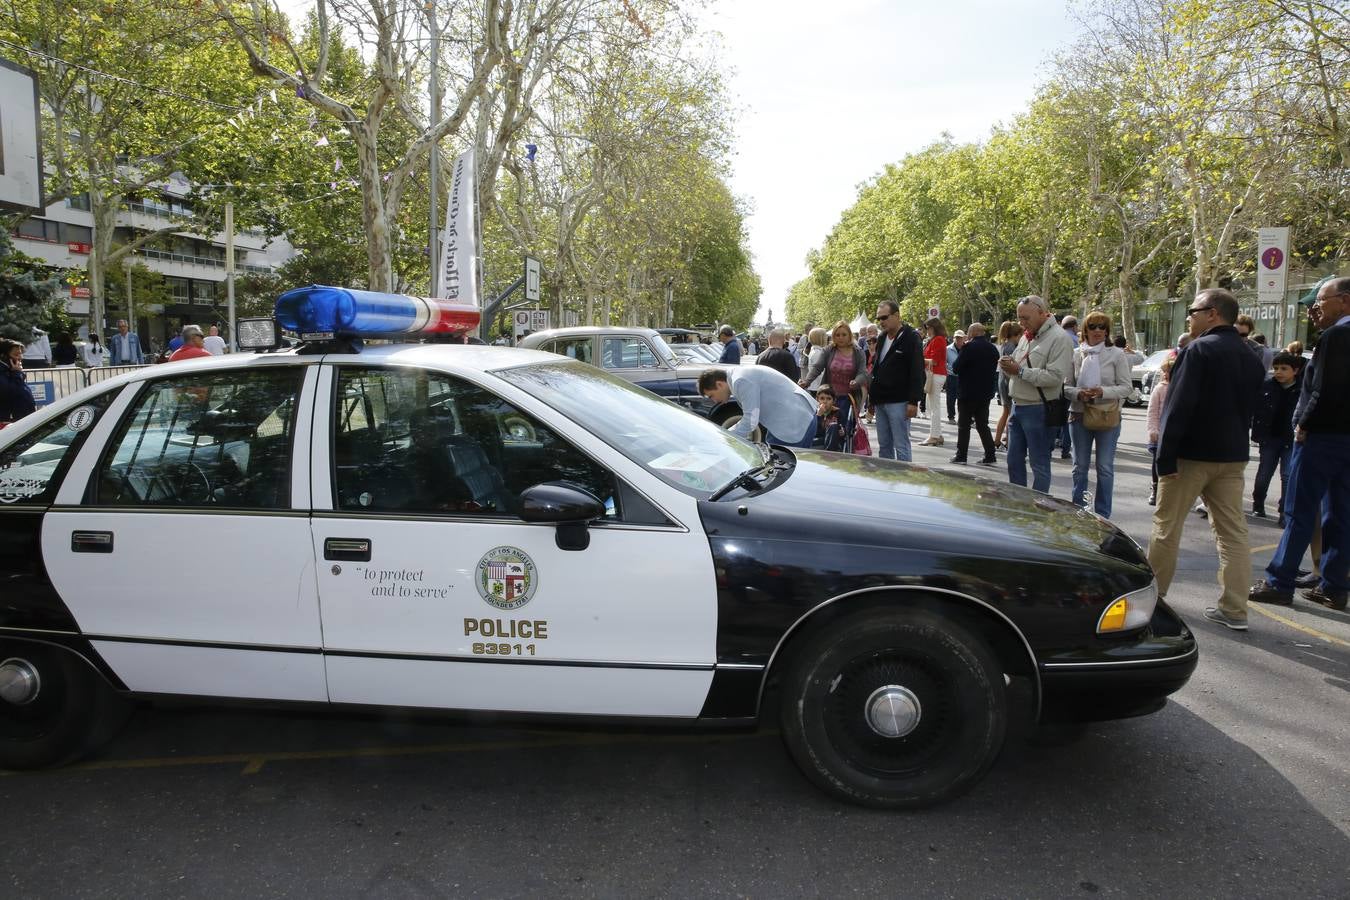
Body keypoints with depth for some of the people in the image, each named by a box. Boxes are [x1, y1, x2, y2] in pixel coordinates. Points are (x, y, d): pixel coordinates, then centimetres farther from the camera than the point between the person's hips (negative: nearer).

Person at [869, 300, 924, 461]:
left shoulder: (911, 338, -8)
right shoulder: (881, 338, 15)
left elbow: (917, 373, -13)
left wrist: (913, 401, -18)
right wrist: (873, 398, 17)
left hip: (898, 402, -7)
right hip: (880, 401, 7)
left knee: (901, 446, -6)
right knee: (884, 445, 12)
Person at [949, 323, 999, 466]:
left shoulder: (969, 347, -16)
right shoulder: (993, 348, 7)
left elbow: (956, 368, -14)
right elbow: (994, 369, 17)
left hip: (968, 392, -6)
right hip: (986, 393, 6)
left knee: (964, 425, 3)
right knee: (982, 424, 12)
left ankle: (961, 456, 5)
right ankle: (989, 456, 9)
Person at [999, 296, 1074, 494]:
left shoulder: (1059, 338, -12)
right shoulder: (1026, 336, 14)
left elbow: (1055, 377, -23)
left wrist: (1020, 370, -19)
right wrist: (1008, 366, -2)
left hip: (1039, 410, -8)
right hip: (1018, 406, 8)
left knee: (1039, 464, 1)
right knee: (1014, 460, 13)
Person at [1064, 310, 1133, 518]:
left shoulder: (1116, 354, -2)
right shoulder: (1076, 354, 3)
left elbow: (1126, 387, -4)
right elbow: (1066, 386, 6)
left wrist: (1103, 392, -20)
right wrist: (1079, 393, -15)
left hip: (1107, 416, -2)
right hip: (1079, 414, 2)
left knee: (1105, 467, 4)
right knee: (1080, 466, 11)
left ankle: (1102, 515, 13)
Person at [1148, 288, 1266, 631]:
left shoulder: (1199, 350, -13)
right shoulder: (1250, 357, 11)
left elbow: (1179, 407, -19)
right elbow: (1250, 409, 16)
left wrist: (1165, 456, -17)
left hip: (1192, 453, -7)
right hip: (1232, 455, 7)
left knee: (1167, 526, 5)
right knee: (1233, 531, 7)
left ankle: (1152, 593, 14)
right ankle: (1234, 609, 8)